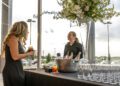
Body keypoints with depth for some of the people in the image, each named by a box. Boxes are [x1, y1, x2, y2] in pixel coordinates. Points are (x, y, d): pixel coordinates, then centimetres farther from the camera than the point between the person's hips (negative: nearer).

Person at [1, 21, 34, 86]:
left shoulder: (17, 39, 16)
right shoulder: (13, 38, -11)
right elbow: (15, 57, -19)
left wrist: (27, 53, 11)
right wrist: (28, 54, -8)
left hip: (17, 70, 9)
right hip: (12, 71, -9)